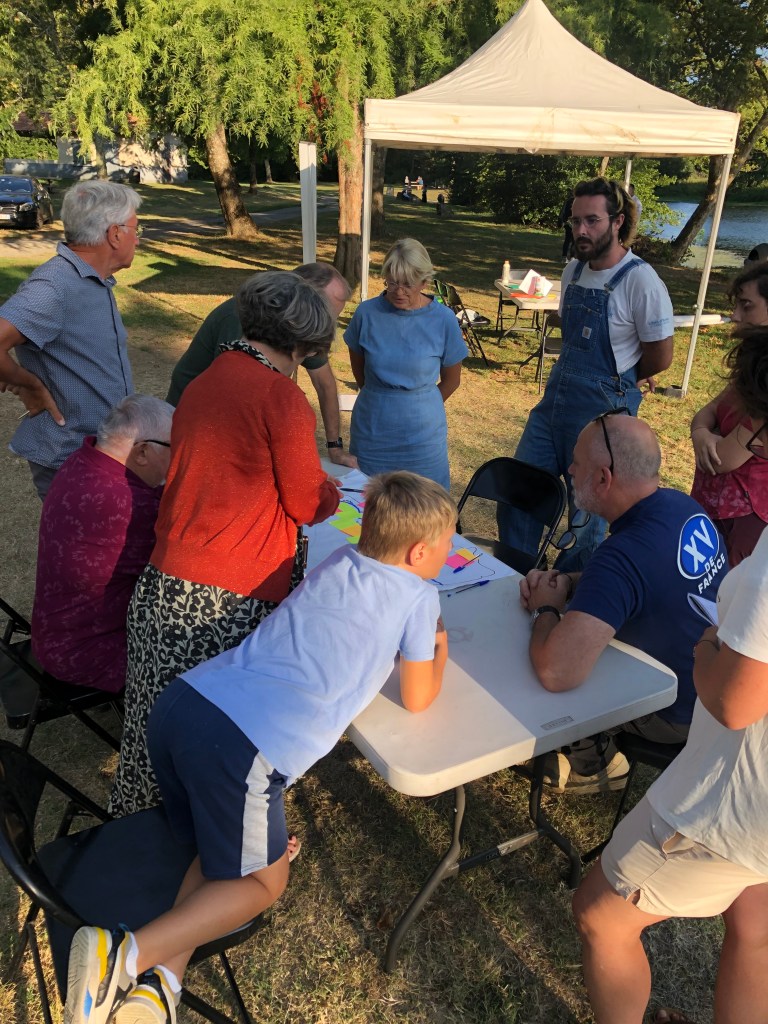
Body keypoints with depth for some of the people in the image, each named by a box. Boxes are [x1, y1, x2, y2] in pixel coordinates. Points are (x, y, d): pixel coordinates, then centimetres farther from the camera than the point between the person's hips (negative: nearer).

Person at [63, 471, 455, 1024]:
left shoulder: (338, 560, 19)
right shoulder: (418, 595, 1)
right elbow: (418, 698, 13)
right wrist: (440, 645, 29)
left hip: (181, 703, 7)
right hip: (243, 747, -7)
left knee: (218, 847, 28)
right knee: (262, 882, 16)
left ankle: (162, 980, 9)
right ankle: (127, 955, -2)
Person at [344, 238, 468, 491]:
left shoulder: (443, 320, -10)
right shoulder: (367, 313, -8)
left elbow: (451, 380, 3)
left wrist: (417, 405, 11)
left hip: (421, 433, -1)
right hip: (371, 429, 1)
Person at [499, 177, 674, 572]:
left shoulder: (641, 282, -16)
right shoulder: (573, 271, 6)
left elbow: (660, 357, -10)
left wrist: (614, 382, 4)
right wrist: (571, 377, 10)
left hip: (603, 409, -7)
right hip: (555, 397, 7)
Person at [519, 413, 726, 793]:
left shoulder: (625, 555, -37)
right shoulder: (683, 506, -10)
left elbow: (556, 673, -46)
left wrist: (547, 608, -24)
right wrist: (565, 582, -8)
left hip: (675, 713, -8)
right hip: (710, 683, 8)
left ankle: (593, 765, 28)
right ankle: (595, 754, 32)